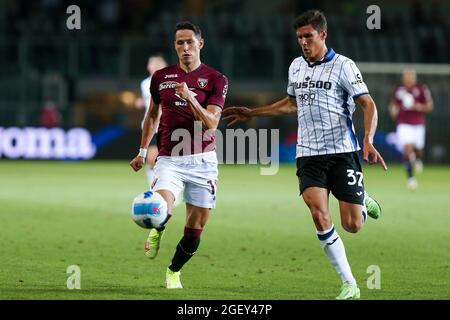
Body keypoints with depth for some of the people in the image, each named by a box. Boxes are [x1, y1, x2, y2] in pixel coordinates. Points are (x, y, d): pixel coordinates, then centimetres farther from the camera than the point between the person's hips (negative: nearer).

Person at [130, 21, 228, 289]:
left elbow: (211, 123, -11)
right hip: (170, 159, 0)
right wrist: (142, 152, 20)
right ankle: (157, 231, 11)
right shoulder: (161, 77, 7)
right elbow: (153, 115, 22)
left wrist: (191, 98, -26)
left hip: (203, 161, 0)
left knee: (195, 231, 2)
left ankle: (174, 272, 29)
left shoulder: (216, 80, -1)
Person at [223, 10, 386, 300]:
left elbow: (368, 105, -9)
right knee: (319, 215, -19)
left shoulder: (343, 66, -6)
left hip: (342, 152, -4)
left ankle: (364, 201, 32)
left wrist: (368, 141, -25)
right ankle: (349, 284, -11)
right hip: (309, 155, 4)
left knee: (352, 225, -7)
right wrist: (252, 113, 30)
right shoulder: (296, 66, 12)